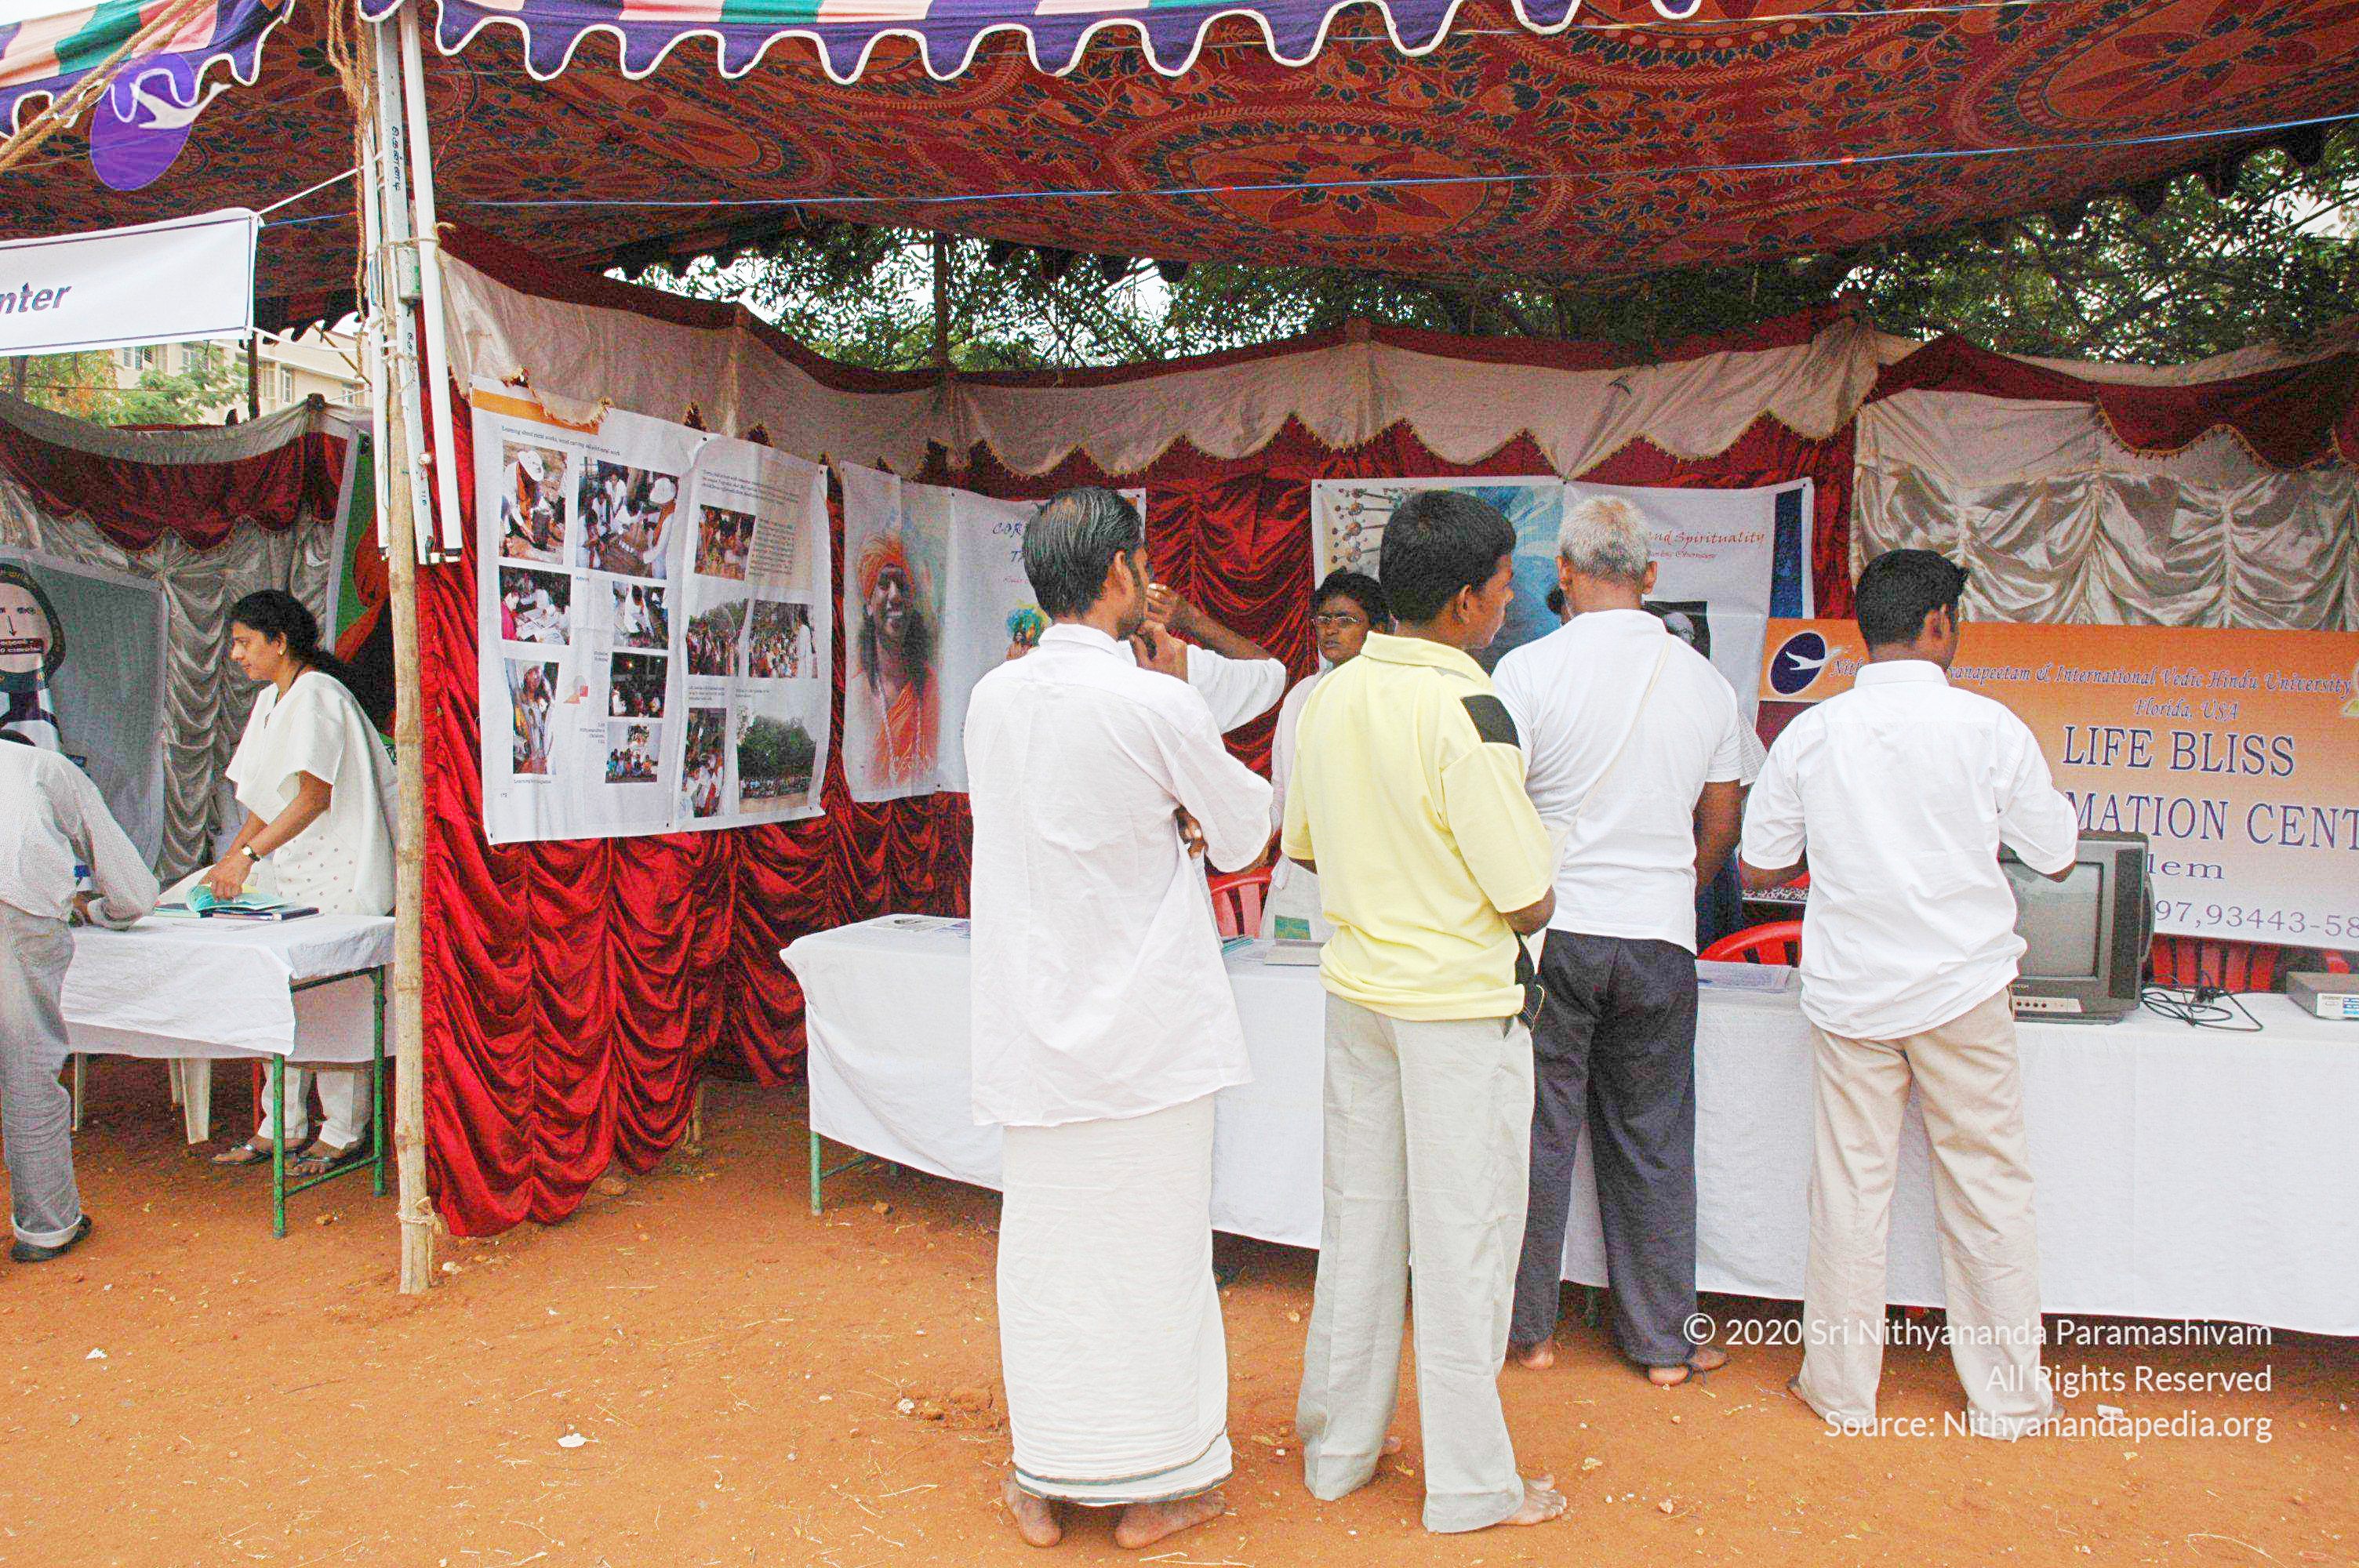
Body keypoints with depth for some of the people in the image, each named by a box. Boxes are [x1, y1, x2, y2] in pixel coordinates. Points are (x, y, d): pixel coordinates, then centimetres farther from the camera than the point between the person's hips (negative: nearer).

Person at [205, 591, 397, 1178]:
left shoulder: (317, 696, -12)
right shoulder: (272, 700, 17)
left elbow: (314, 797, -18)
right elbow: (267, 802, 18)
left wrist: (248, 854, -20)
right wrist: (229, 862, 11)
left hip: (336, 875, -9)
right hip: (285, 873, 9)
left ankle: (344, 1133, 5)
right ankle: (282, 1128, 17)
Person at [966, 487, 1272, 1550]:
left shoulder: (992, 699, 1)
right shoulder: (1156, 705, -16)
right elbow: (1244, 830, -1)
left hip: (1034, 1016, 5)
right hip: (1145, 1022, -5)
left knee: (1044, 1245, 13)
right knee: (1151, 1246, 8)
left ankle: (1045, 1483, 26)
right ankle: (1154, 1487, 22)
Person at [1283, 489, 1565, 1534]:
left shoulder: (1330, 696, 0)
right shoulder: (1467, 715, -21)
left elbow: (1302, 847, 12)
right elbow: (1529, 904, -18)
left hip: (1356, 987, 7)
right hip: (1458, 1003, -6)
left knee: (1358, 1219, 17)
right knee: (1463, 1240, 6)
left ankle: (1338, 1448, 32)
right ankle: (1469, 1485, 20)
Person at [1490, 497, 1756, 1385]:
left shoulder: (1528, 671, -9)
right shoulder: (1705, 681, 4)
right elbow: (1721, 828, 12)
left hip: (1553, 934, -3)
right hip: (1662, 943, 3)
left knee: (1538, 1135, 8)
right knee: (1653, 1145, 12)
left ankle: (1529, 1328, 21)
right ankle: (1664, 1343, 22)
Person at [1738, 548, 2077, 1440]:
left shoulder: (1810, 733, -3)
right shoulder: (1987, 726, -8)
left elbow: (1756, 870, 4)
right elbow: (2057, 859, 2)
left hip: (1849, 991, 2)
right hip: (1963, 987, -1)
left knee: (1850, 1186, 10)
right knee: (1986, 1189, 11)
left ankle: (1841, 1387, 21)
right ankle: (2007, 1396, 22)